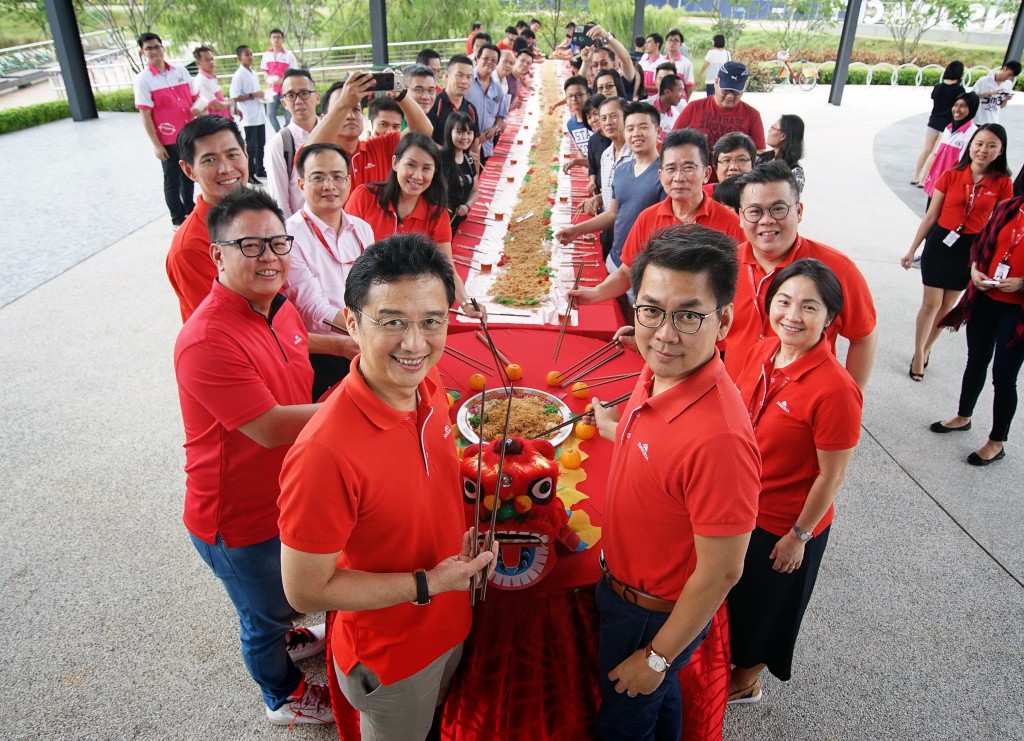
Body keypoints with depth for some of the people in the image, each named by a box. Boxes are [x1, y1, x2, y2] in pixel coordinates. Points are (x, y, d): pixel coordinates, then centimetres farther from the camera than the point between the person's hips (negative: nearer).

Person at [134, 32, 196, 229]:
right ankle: (178, 220, 16)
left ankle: (190, 211, 36)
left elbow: (194, 97, 15)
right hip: (168, 140, -5)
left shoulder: (181, 71, 5)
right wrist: (156, 145, -14)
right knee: (172, 180, 5)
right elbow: (145, 115, -11)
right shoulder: (143, 79, -9)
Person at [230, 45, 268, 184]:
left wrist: (262, 96, 3)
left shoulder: (253, 74, 11)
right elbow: (234, 97, -19)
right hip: (249, 118, -8)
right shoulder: (238, 75, -13)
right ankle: (250, 174, 6)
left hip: (260, 115, 8)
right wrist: (252, 95, -22)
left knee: (261, 144, 15)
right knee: (251, 146, -2)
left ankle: (260, 170, 28)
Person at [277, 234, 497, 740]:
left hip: (451, 623, 6)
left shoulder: (430, 387, -14)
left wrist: (465, 538, -8)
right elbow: (305, 590, -26)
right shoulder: (327, 450, -37)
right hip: (390, 660, -6)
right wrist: (429, 584, -25)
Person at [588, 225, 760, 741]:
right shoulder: (657, 376, -12)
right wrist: (612, 425, 27)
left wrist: (656, 657, -15)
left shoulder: (719, 437, -39)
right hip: (622, 583, 7)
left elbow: (720, 572, -28)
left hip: (654, 615, -7)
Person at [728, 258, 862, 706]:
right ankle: (726, 657, 55)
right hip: (740, 504, 6)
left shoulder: (835, 391, -30)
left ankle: (745, 680, 48)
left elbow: (831, 476, -21)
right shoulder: (763, 351, -9)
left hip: (784, 526, -6)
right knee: (730, 593, 27)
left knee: (765, 604, 20)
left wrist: (799, 536, -12)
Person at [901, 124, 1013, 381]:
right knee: (931, 303, 0)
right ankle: (918, 355, 15)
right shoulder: (951, 176, -5)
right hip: (940, 244, -1)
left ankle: (925, 350, 29)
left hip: (970, 250, 1)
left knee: (946, 306, 11)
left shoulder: (1002, 184, -3)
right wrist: (912, 250, 3)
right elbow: (931, 217, 1)